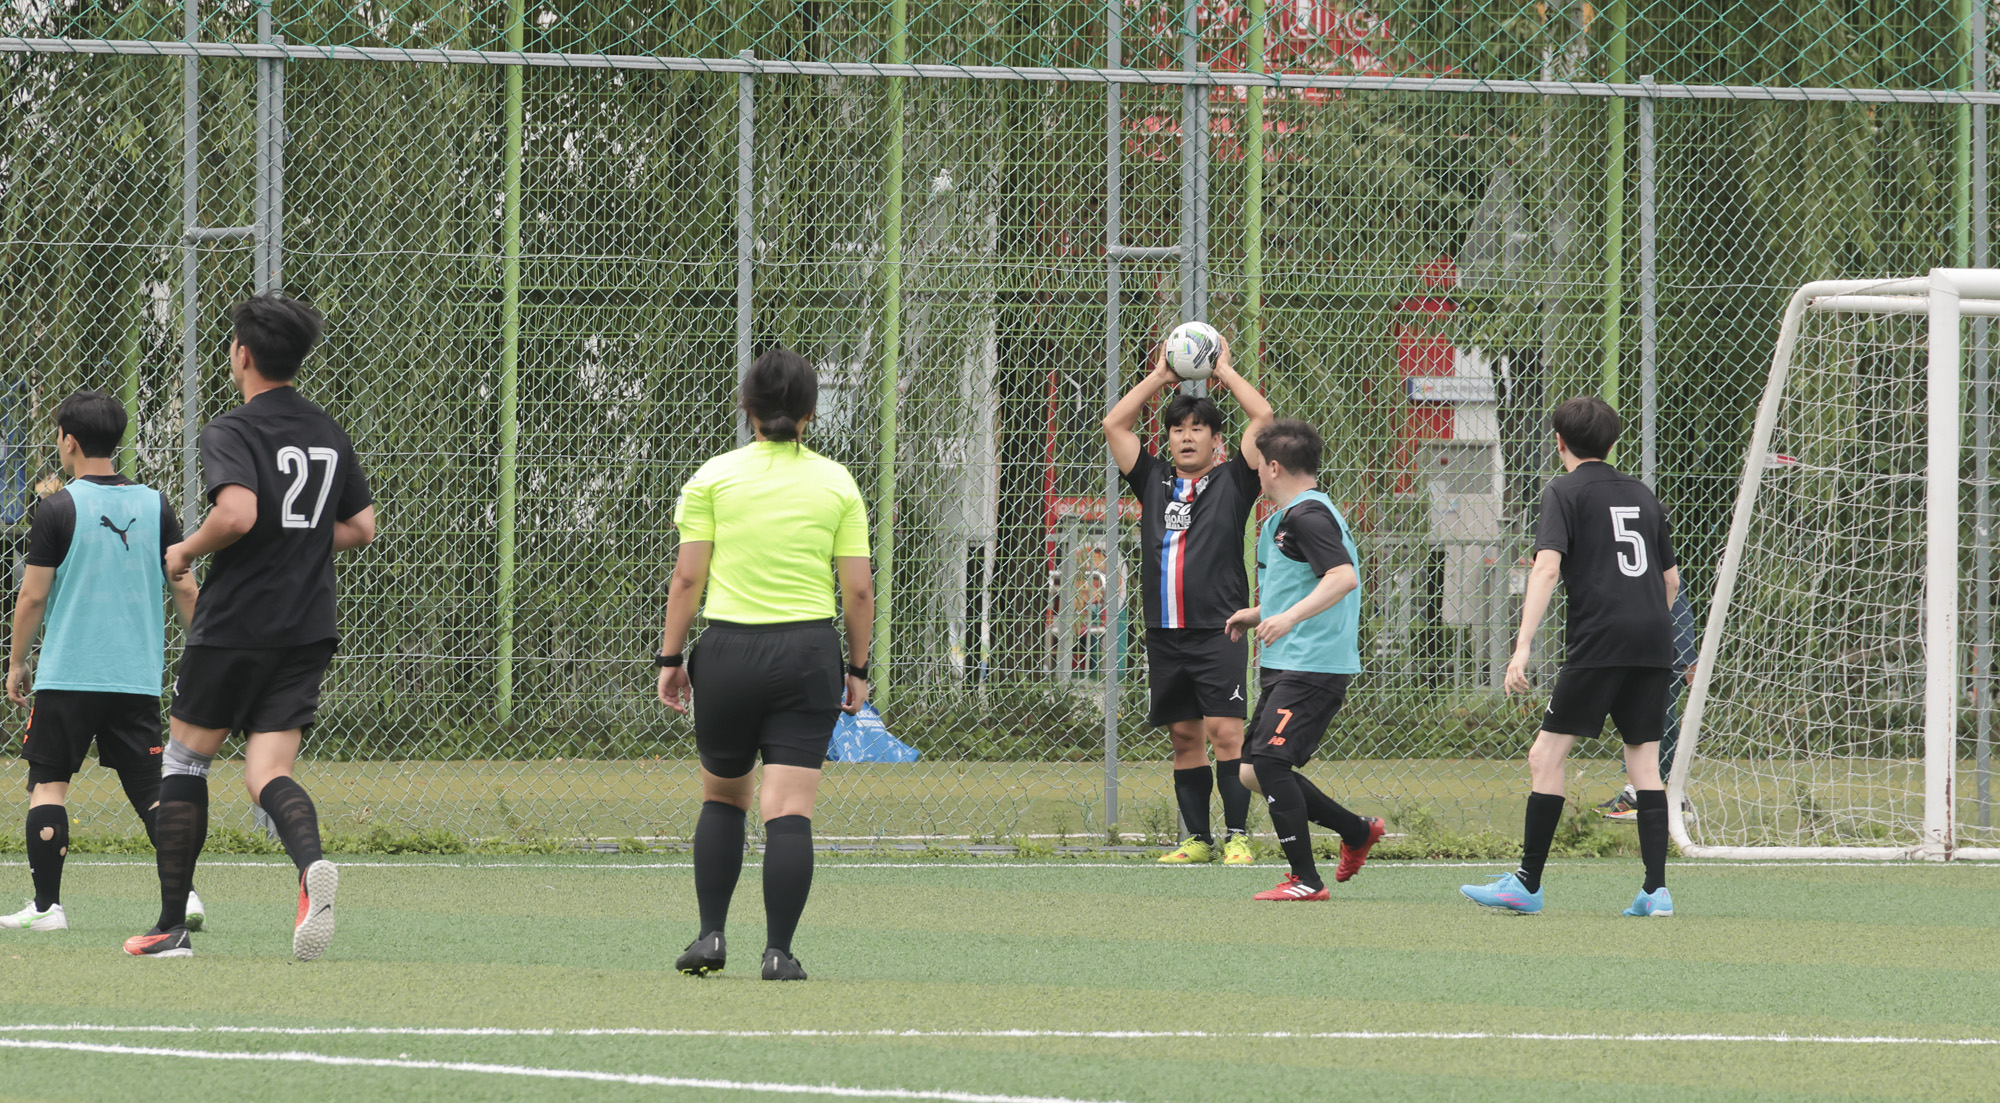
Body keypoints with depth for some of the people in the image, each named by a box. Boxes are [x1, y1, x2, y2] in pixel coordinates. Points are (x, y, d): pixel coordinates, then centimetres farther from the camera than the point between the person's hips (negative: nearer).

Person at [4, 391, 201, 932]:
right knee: (149, 788, 5)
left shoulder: (58, 510, -7)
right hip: (139, 679, 4)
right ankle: (184, 893, -8)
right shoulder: (156, 506, 5)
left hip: (67, 675, -4)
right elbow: (184, 589, 5)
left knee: (48, 781, 6)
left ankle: (46, 904, 3)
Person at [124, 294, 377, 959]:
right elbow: (361, 527, 16)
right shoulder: (329, 435, 12)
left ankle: (171, 925, 12)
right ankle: (311, 863, -32)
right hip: (310, 629, 5)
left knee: (185, 757, 11)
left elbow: (238, 513, -26)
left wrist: (186, 552, -9)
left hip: (235, 624, -5)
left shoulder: (231, 433, -10)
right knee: (267, 773, 2)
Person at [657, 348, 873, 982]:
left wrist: (671, 657, 4)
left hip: (729, 651, 0)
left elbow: (687, 578, -2)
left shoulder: (713, 478, 1)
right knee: (789, 812, -2)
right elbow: (859, 588, 2)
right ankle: (779, 950, -8)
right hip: (810, 654, 0)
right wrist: (858, 668, 11)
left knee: (722, 798, 18)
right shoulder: (837, 483, 3)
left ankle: (711, 935, 11)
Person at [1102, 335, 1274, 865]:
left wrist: (1225, 372, 10)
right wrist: (1158, 377, 16)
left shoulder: (1231, 481, 5)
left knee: (1225, 731, -10)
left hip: (1218, 630, -4)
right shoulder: (1154, 481, 15)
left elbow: (1262, 418, -1)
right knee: (1184, 736, 6)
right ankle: (1197, 838, 11)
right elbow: (1114, 424, 16)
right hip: (1165, 635, 4)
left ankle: (1237, 836, -8)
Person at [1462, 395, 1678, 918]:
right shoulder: (1641, 493, 19)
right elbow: (1671, 579, 23)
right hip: (1655, 646, 6)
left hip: (1598, 641, -6)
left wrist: (1523, 646, -17)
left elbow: (1547, 567, -12)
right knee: (1644, 760, 8)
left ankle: (1528, 883, -3)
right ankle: (1656, 889, 0)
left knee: (1547, 755, -1)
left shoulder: (1565, 491, 1)